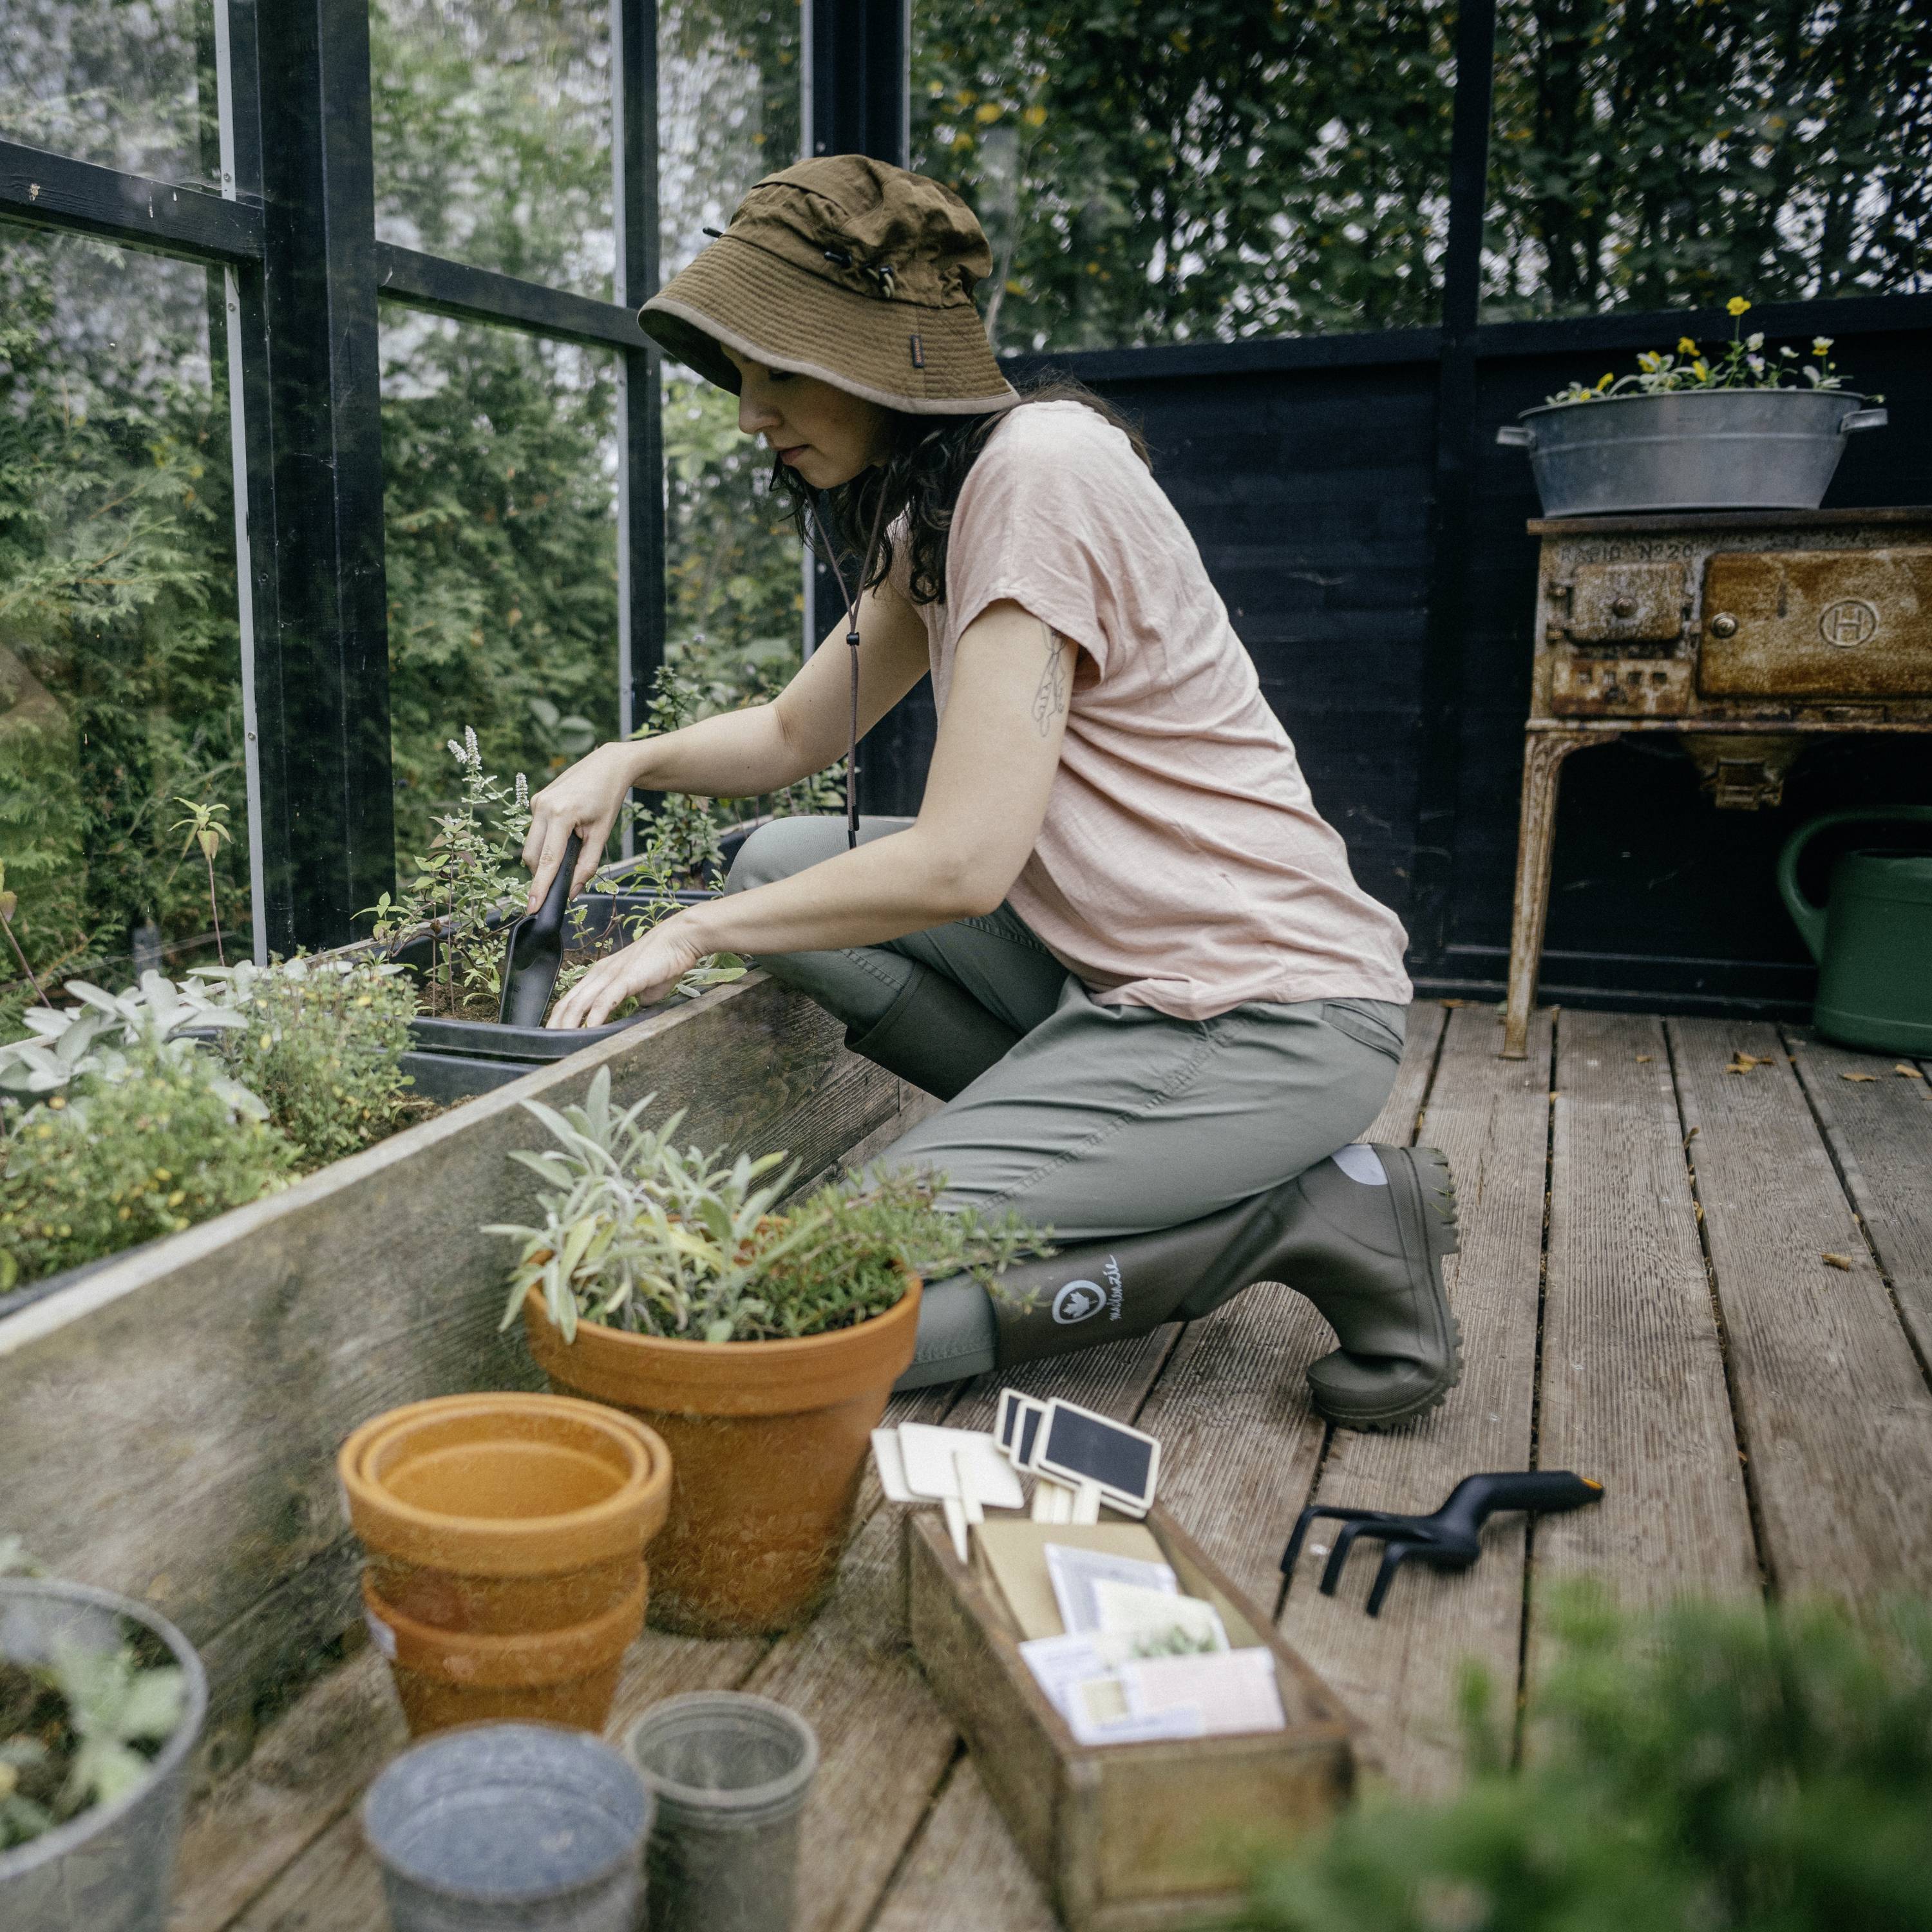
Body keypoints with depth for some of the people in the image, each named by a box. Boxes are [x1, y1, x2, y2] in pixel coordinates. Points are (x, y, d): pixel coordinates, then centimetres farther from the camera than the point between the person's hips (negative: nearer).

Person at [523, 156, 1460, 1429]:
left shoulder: (1043, 470, -18)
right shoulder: (934, 512, 12)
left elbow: (962, 859, -22)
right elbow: (797, 733, 23)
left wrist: (693, 936, -9)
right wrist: (629, 763, 4)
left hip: (1263, 1012, -9)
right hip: (1114, 961, 10)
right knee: (781, 867, 7)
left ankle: (1317, 1218, -5)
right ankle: (1096, 1154, 5)